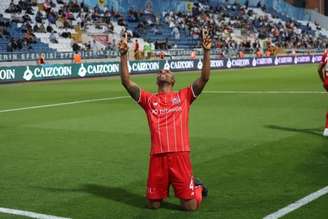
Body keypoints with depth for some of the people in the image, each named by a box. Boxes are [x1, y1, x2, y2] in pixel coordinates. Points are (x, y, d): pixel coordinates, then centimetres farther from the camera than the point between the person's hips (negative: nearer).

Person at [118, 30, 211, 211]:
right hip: (157, 156, 1)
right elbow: (126, 82, 6)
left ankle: (197, 187, 33)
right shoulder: (149, 99, 14)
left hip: (180, 154, -1)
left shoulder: (183, 96, 13)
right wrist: (124, 55, -2)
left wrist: (206, 51, -6)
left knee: (190, 206, -1)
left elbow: (204, 78, 3)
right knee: (153, 204, 7)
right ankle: (162, 191, 41)